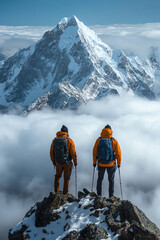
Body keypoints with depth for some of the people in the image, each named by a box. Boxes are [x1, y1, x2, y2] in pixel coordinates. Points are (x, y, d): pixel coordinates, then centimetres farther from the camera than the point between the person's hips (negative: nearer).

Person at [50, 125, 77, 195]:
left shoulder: (55, 140, -5)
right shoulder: (69, 141, -16)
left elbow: (51, 152, 2)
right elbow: (73, 153, -14)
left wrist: (53, 161, 16)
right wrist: (75, 162, -1)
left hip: (58, 162, 3)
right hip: (67, 163, -3)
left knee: (58, 176, 24)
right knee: (66, 178, 13)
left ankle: (56, 190, 28)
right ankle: (65, 193, 19)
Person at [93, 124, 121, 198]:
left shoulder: (99, 140, -7)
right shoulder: (114, 141, -11)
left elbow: (94, 151, -3)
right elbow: (118, 153, -7)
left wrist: (94, 162, 8)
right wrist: (119, 163, 4)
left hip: (100, 164, 1)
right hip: (111, 164, -1)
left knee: (100, 179, 19)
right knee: (111, 180, 14)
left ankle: (98, 195, 21)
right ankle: (111, 196, 15)